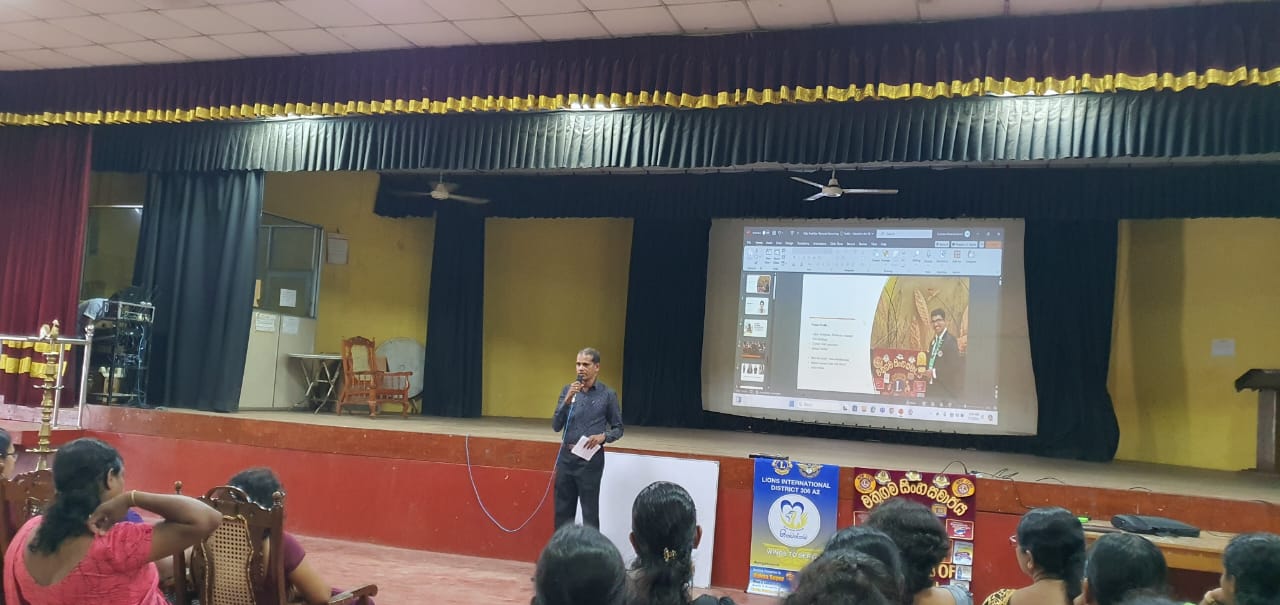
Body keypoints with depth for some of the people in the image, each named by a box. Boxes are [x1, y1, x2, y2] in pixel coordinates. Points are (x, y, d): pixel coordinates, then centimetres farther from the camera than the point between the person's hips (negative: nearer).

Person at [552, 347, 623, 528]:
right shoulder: (567, 390, 5)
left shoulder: (608, 394, -3)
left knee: (590, 513, 2)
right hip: (566, 457, 4)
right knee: (562, 512, 10)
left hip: (590, 459, -3)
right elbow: (556, 426, -1)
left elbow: (618, 429, 3)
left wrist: (603, 436, -17)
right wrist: (568, 400, -14)